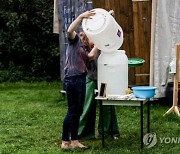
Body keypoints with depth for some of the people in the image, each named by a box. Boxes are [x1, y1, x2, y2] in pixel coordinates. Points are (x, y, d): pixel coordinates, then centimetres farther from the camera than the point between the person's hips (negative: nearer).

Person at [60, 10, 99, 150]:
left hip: (81, 80, 9)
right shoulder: (75, 40, 4)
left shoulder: (85, 49, 23)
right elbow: (70, 30, -19)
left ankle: (74, 141, 18)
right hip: (72, 80, -9)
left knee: (78, 112, 10)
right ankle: (65, 142, 4)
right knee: (72, 111, -4)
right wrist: (82, 16, -24)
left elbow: (91, 56, 1)